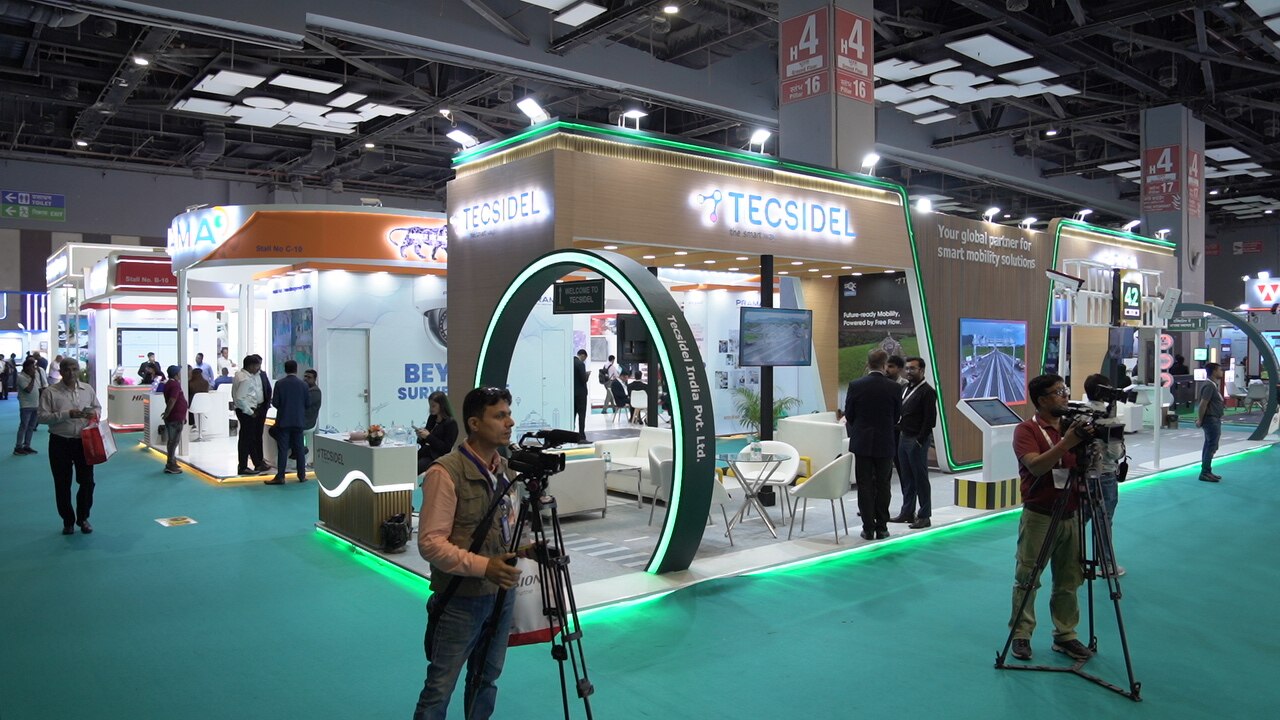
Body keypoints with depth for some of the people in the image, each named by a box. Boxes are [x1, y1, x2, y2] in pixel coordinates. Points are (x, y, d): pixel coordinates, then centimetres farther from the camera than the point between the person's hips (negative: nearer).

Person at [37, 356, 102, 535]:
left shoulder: (88, 390, 5)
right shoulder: (50, 392, -6)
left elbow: (98, 407, 17)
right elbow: (42, 416, -11)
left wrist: (95, 413, -6)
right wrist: (67, 414, -22)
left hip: (84, 441, 2)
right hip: (60, 442, -2)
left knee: (87, 481, 6)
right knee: (62, 485, 7)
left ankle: (83, 518, 24)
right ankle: (68, 521, 21)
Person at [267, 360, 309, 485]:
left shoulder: (279, 383, -7)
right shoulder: (303, 384, -2)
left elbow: (275, 402, -8)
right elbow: (308, 403, 0)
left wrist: (282, 406, 13)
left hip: (283, 420, -2)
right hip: (299, 421, 2)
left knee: (282, 449, 0)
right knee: (299, 448, 8)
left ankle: (280, 477, -1)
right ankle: (302, 475, 12)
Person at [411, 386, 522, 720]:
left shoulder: (505, 468, 5)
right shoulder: (445, 473, -18)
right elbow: (430, 543, -21)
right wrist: (483, 566, -29)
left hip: (501, 594, 7)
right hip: (459, 601, -7)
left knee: (486, 681, 18)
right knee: (440, 687, 4)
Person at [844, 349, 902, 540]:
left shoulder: (855, 385, -8)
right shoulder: (894, 388, -6)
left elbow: (849, 416, -1)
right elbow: (897, 417, 4)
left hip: (862, 443, 0)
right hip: (885, 444, 1)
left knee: (865, 486, 5)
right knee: (882, 486, 10)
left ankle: (868, 528, 7)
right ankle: (881, 528, 13)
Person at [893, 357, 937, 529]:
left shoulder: (927, 392, -11)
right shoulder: (906, 389, 13)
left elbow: (930, 419, -15)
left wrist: (920, 441, -16)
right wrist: (900, 434, 8)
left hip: (917, 441, -8)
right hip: (903, 438, 8)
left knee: (921, 478, -1)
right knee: (906, 478, 13)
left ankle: (924, 516, 6)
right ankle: (907, 512, 22)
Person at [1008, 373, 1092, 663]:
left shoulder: (1072, 427, 8)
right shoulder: (1026, 430, -9)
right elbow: (1036, 466, -23)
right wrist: (1065, 443, -29)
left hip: (1069, 516, 6)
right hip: (1038, 516, -5)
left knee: (1069, 581, 12)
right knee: (1027, 579, 4)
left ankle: (1065, 635, 24)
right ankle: (1021, 635, 14)